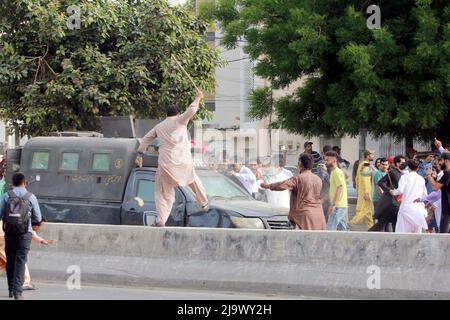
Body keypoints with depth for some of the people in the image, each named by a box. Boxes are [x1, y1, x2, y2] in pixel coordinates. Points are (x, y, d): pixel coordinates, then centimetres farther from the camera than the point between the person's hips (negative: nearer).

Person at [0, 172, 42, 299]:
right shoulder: (31, 197, 0)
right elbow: (38, 218, 4)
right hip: (25, 233, -1)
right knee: (20, 262, -3)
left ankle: (11, 290, 19)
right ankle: (17, 291, -14)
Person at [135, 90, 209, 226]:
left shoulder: (159, 126, 14)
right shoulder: (179, 121, 2)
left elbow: (146, 139, 16)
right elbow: (191, 110, -10)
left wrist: (139, 154, 20)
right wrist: (198, 98, 4)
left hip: (165, 163, 1)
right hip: (183, 162, -1)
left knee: (163, 193, 4)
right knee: (194, 180, 28)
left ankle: (161, 221, -9)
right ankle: (204, 204, 38)